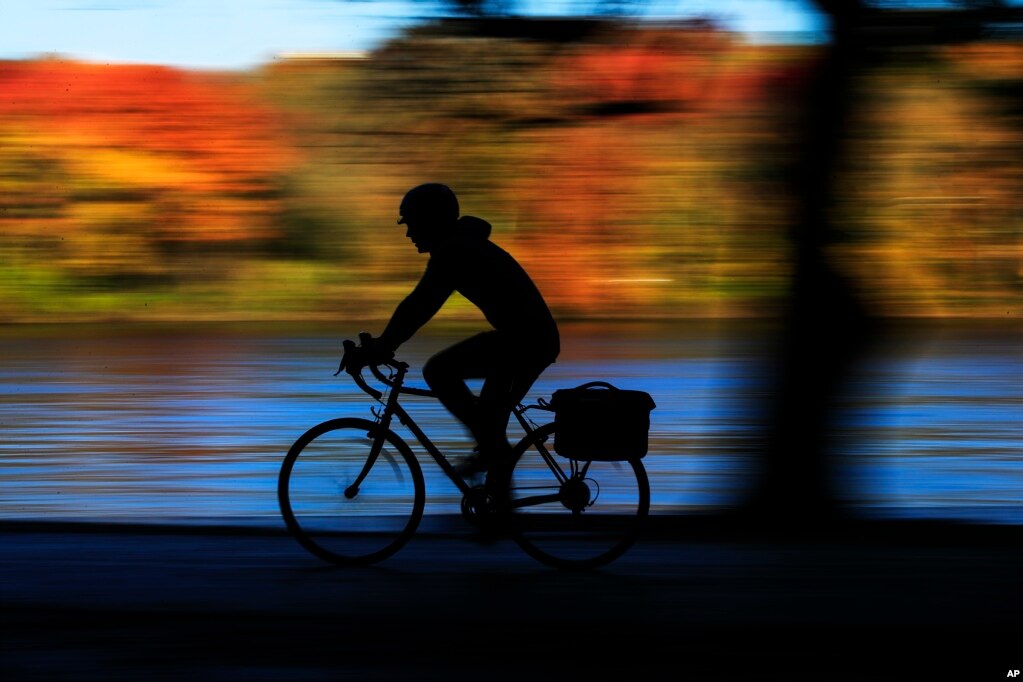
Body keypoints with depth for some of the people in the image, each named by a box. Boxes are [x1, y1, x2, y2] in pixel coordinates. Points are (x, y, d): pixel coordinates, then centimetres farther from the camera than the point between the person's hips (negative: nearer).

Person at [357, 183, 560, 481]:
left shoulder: (452, 253, -13)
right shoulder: (462, 245, 18)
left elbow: (418, 306, -17)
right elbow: (422, 304, 24)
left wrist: (381, 346, -11)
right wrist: (384, 343, 22)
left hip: (523, 340, -10)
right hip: (538, 336, 10)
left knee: (438, 371, -8)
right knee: (492, 414, 20)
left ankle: (493, 447, -3)